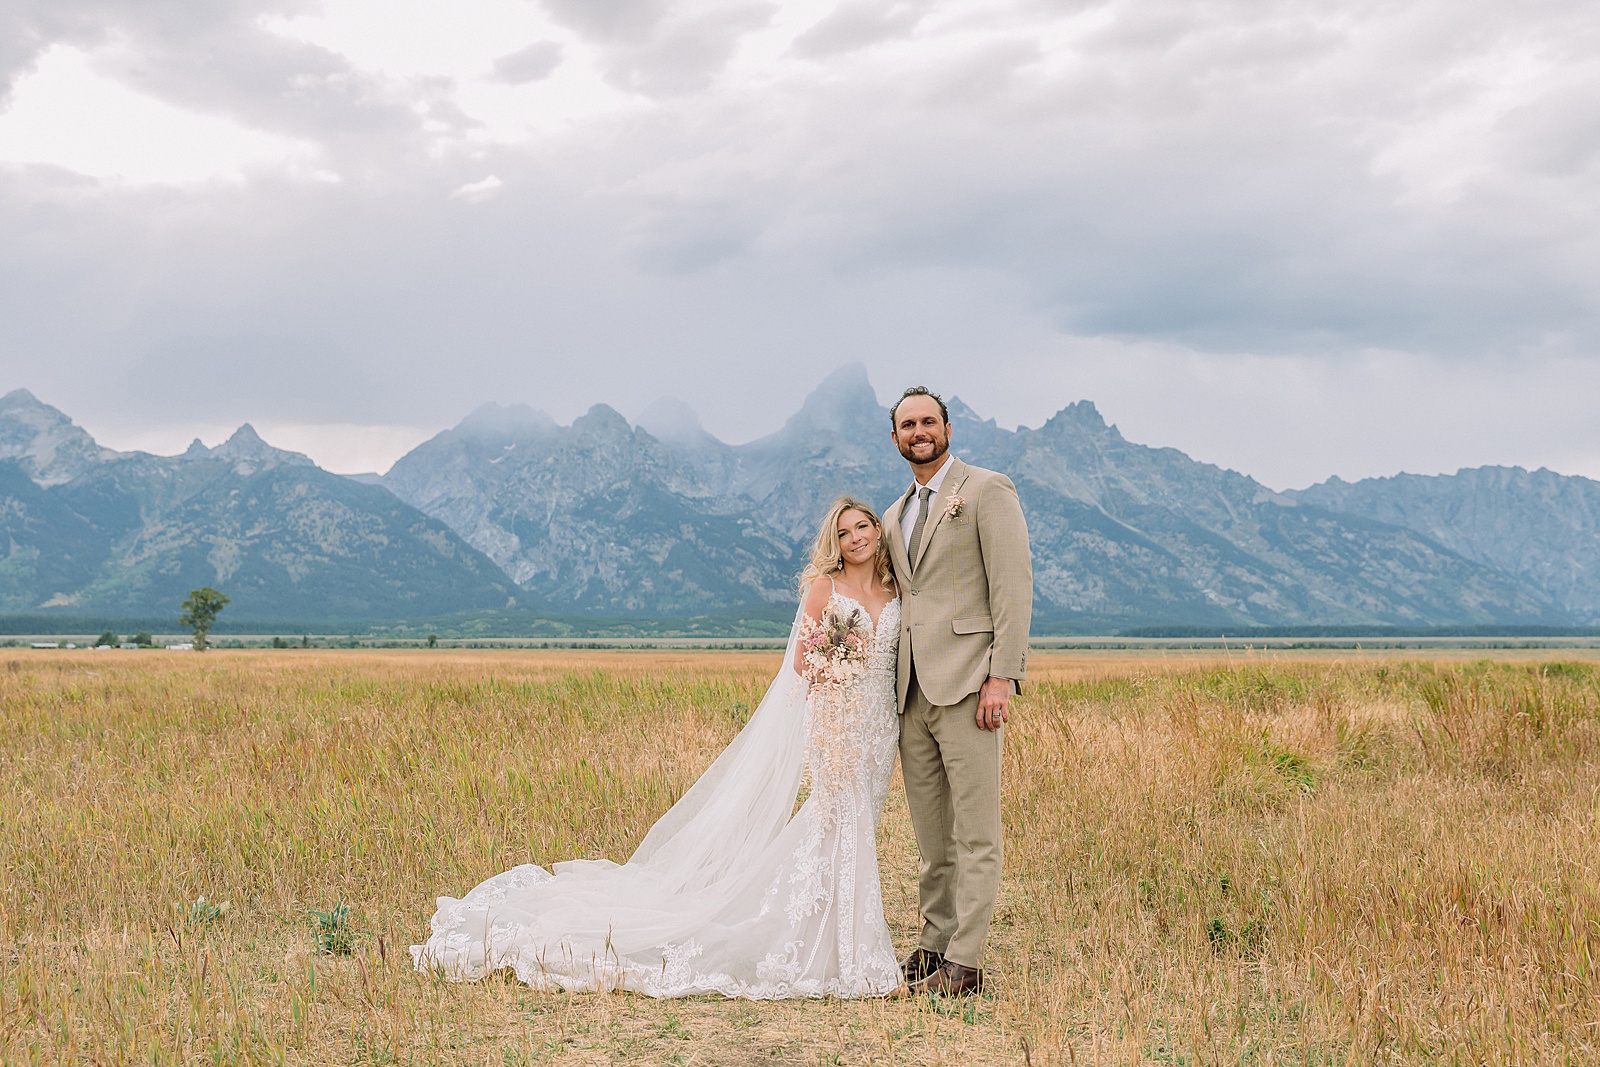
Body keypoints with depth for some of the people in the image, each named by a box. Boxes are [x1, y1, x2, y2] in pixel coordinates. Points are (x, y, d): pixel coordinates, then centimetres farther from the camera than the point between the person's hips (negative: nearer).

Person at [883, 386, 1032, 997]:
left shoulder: (987, 490, -1)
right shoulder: (895, 518, 21)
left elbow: (1013, 585, -9)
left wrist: (1001, 676, -16)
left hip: (967, 685, -7)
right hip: (912, 692, 7)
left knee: (974, 832, -4)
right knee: (931, 835, 11)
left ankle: (964, 964, -2)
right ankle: (933, 946, 19)